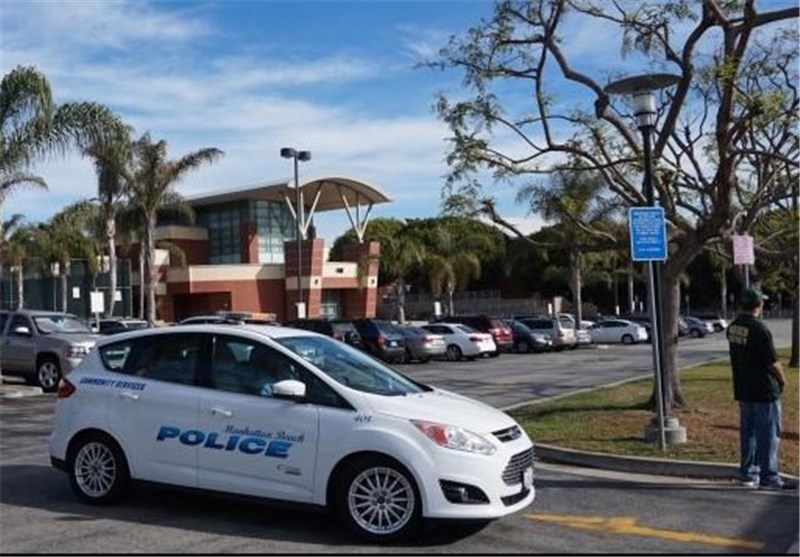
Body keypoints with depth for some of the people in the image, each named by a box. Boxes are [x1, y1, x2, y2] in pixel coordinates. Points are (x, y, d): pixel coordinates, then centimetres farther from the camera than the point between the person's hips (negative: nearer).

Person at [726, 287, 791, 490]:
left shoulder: (732, 328, 4)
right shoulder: (759, 329, -20)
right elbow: (772, 362, -17)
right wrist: (782, 380, 0)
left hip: (742, 390, 8)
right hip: (764, 390, -7)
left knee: (748, 433, 15)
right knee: (769, 434, 2)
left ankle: (748, 474, 22)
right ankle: (768, 477, 7)